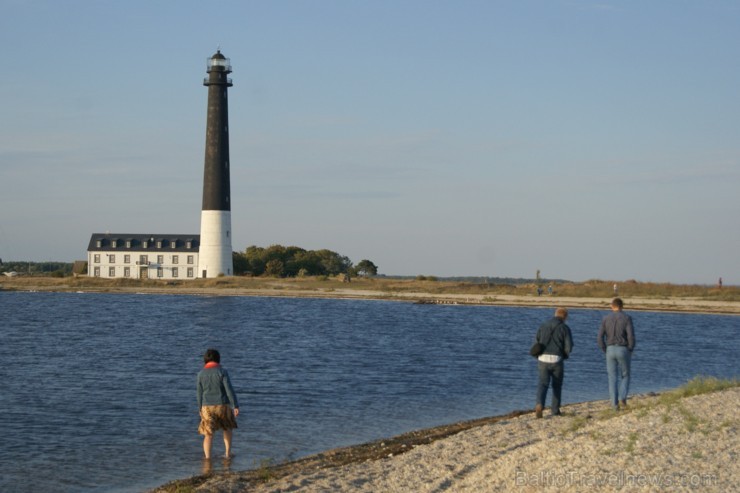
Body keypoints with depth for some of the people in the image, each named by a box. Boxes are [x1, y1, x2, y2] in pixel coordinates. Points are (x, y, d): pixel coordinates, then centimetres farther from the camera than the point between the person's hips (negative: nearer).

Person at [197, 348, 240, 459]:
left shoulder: (201, 374, 1)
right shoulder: (222, 372, -8)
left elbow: (200, 393, 5)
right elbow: (229, 390, -13)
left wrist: (200, 409, 16)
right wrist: (236, 406, -11)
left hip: (208, 407, 1)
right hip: (223, 406, -1)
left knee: (208, 434, 4)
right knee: (227, 428, 24)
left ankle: (207, 458, -10)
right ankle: (228, 453, 25)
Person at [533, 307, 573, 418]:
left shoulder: (543, 326, 11)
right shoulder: (565, 328, 0)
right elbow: (569, 346, -6)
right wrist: (564, 356, 14)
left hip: (543, 359, 2)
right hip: (557, 360, -2)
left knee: (543, 384, 0)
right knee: (557, 385, 16)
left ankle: (539, 405, -26)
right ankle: (555, 410, 22)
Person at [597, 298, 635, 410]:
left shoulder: (606, 319, 4)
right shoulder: (627, 318, -4)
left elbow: (600, 338, -2)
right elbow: (631, 336, -12)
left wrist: (606, 352, 9)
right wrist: (630, 351, 1)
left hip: (610, 350, 2)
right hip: (623, 350, -2)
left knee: (613, 378, 7)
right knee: (625, 376, 15)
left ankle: (615, 404, 2)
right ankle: (622, 398, -4)